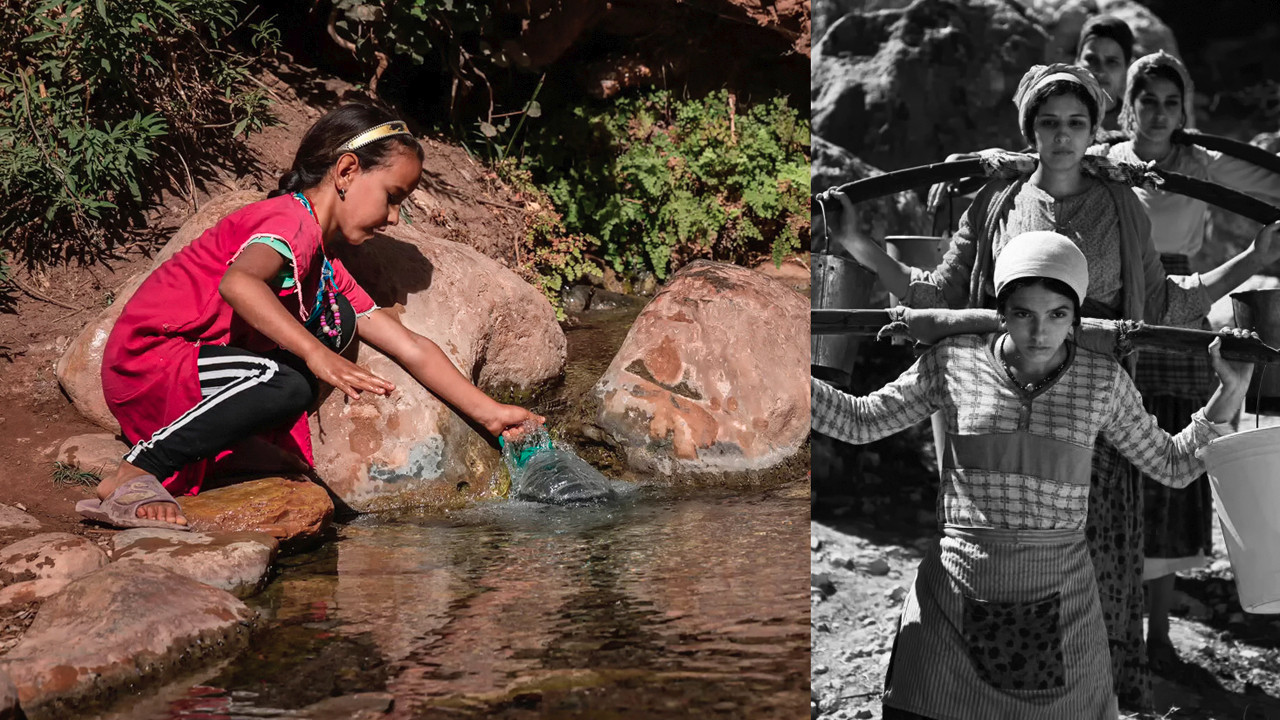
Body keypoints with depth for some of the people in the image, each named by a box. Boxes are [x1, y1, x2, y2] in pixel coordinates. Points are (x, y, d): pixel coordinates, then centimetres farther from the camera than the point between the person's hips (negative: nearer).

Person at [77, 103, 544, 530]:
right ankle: (130, 479, -22)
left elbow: (411, 348, 16)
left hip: (194, 363, 9)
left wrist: (489, 414, 10)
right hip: (146, 357, -9)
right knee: (289, 385, -33)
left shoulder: (329, 272, 16)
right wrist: (315, 353, -46)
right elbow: (236, 282, -36)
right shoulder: (291, 218, -13)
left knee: (338, 318, 3)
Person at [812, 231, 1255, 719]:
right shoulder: (953, 363, -2)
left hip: (1058, 601, 1)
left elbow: (1173, 465, 13)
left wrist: (1231, 390, 2)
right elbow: (858, 421, 8)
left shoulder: (1102, 381, 1)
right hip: (957, 591, 0)